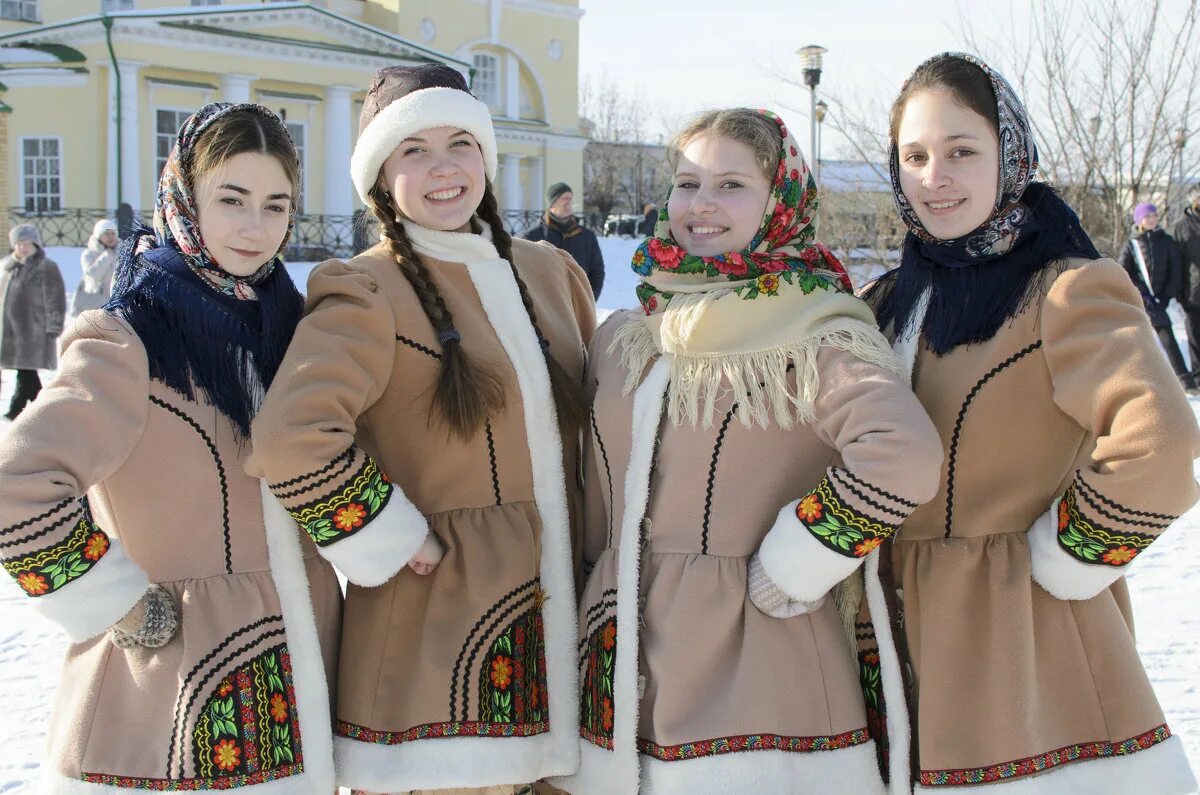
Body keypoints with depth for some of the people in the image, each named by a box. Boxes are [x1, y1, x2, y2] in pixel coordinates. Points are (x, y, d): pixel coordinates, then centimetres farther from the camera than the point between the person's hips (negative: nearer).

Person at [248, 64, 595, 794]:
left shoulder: (550, 274, 11)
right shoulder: (369, 294, -10)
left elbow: (602, 409, 24)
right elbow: (291, 438, -23)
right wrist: (389, 542, -16)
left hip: (558, 616, 6)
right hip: (435, 626, -6)